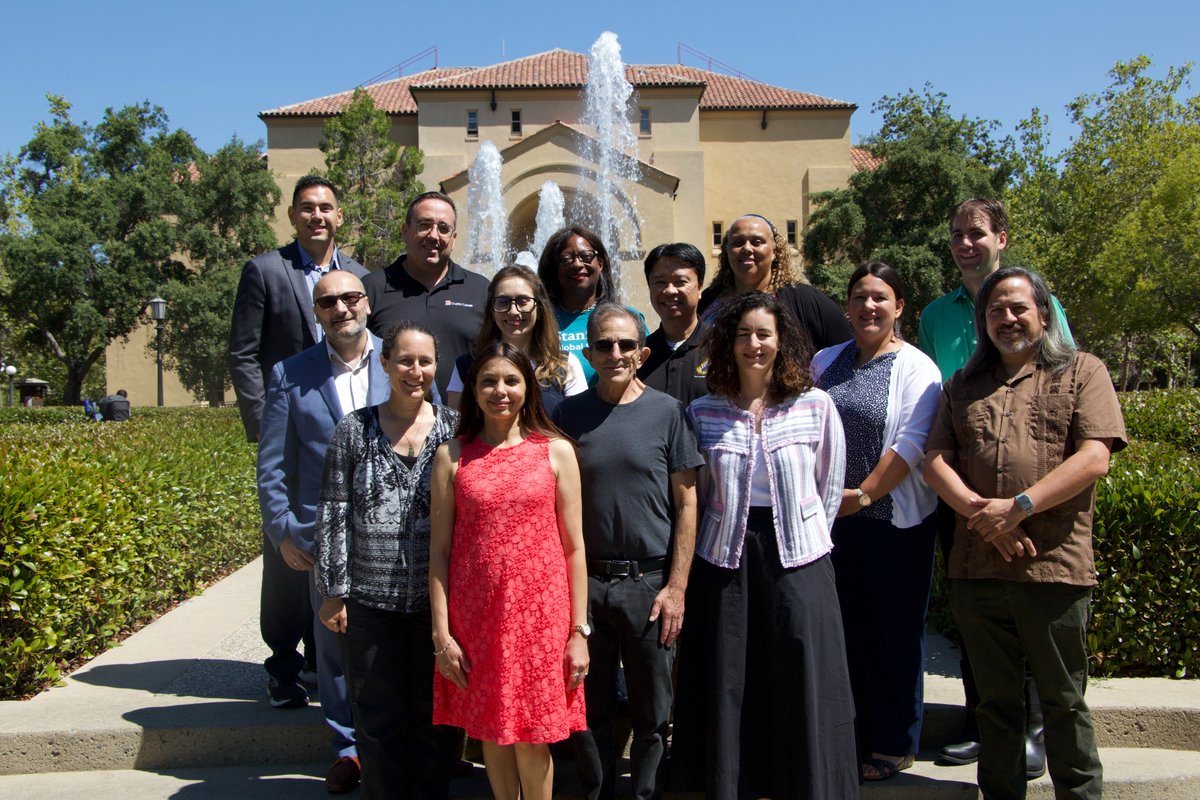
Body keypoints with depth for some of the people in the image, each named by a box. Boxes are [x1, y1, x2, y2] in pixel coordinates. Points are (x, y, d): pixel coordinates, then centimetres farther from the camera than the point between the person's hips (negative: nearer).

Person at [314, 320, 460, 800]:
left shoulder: (454, 428, 3)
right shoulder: (354, 430, 3)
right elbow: (334, 513, 3)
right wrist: (333, 591, -1)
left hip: (438, 599, 0)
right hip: (371, 599, 0)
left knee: (434, 718, 11)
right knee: (378, 719, 9)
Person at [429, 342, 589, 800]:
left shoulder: (556, 451, 1)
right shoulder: (452, 456, 3)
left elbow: (573, 547, 1)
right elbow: (440, 549, 2)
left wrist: (579, 631, -1)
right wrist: (441, 634, -2)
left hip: (539, 613, -1)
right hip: (476, 616, 1)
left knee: (532, 737, 5)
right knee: (492, 731, 13)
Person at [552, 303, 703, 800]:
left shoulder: (666, 412, -1)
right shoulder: (569, 415, 3)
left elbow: (686, 503, -1)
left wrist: (676, 587, -6)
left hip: (649, 584, -1)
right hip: (584, 583, 1)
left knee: (652, 713, 9)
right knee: (588, 710, 12)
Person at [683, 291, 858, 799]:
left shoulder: (816, 407, -1)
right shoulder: (703, 413, 2)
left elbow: (830, 487, 7)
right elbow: (698, 495, 10)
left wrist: (808, 538, 9)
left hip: (797, 561, -1)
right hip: (726, 561, 1)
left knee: (804, 687, 4)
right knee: (729, 688, 8)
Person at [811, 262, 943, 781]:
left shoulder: (915, 367, -5)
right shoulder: (825, 363, 12)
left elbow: (910, 442, -13)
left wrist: (864, 494, -15)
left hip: (893, 521, -4)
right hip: (832, 519, 5)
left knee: (894, 634, 5)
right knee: (844, 628, 11)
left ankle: (894, 744, 19)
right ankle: (850, 735, 24)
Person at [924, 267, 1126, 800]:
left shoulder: (1082, 372, 6)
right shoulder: (963, 386, 16)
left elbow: (1093, 459, -7)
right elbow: (935, 460, 6)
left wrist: (1020, 506, -16)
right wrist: (984, 516, -10)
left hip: (1054, 567, -3)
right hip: (977, 569, 3)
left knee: (1063, 701, 8)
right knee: (996, 701, 14)